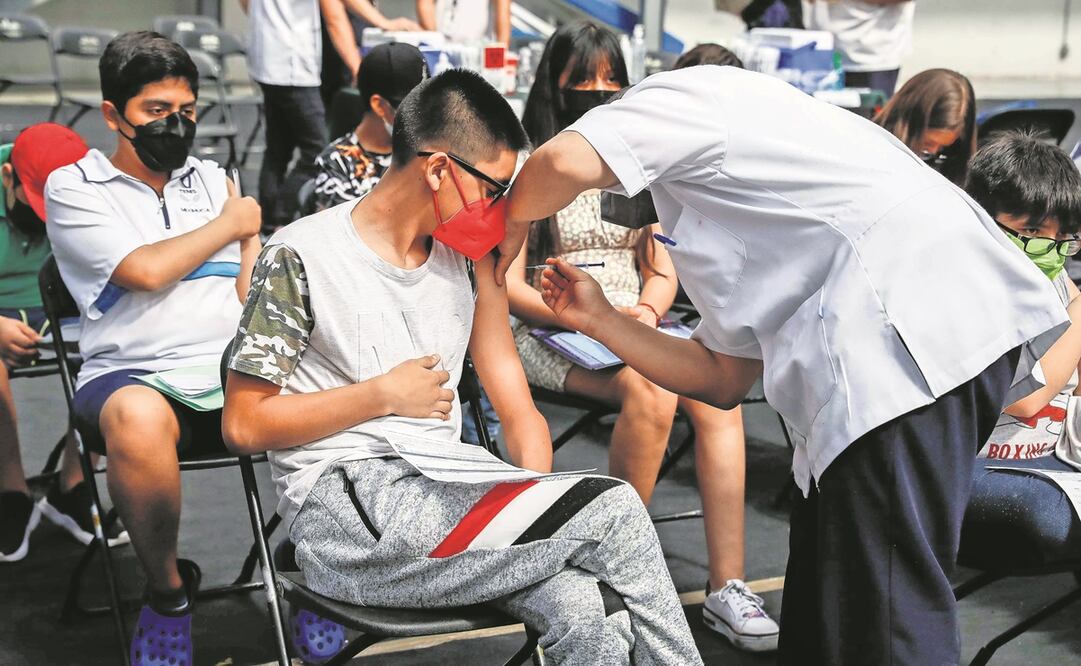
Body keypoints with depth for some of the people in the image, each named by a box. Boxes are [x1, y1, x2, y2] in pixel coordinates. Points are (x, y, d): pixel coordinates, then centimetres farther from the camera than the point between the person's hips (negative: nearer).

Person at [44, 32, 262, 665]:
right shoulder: (74, 187, 8)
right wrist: (228, 225, 5)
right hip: (130, 373, -3)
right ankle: (168, 589, -12)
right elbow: (144, 270, -8)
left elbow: (251, 291, 14)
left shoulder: (214, 178, 22)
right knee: (139, 418, -40)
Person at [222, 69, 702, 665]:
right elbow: (242, 426, -5)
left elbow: (518, 413, 12)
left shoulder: (468, 263, 14)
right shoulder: (302, 257, -4)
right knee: (614, 508, -21)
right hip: (344, 513, -5)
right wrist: (383, 395, -8)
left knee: (581, 613, -27)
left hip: (442, 494, 5)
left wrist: (542, 520, -6)